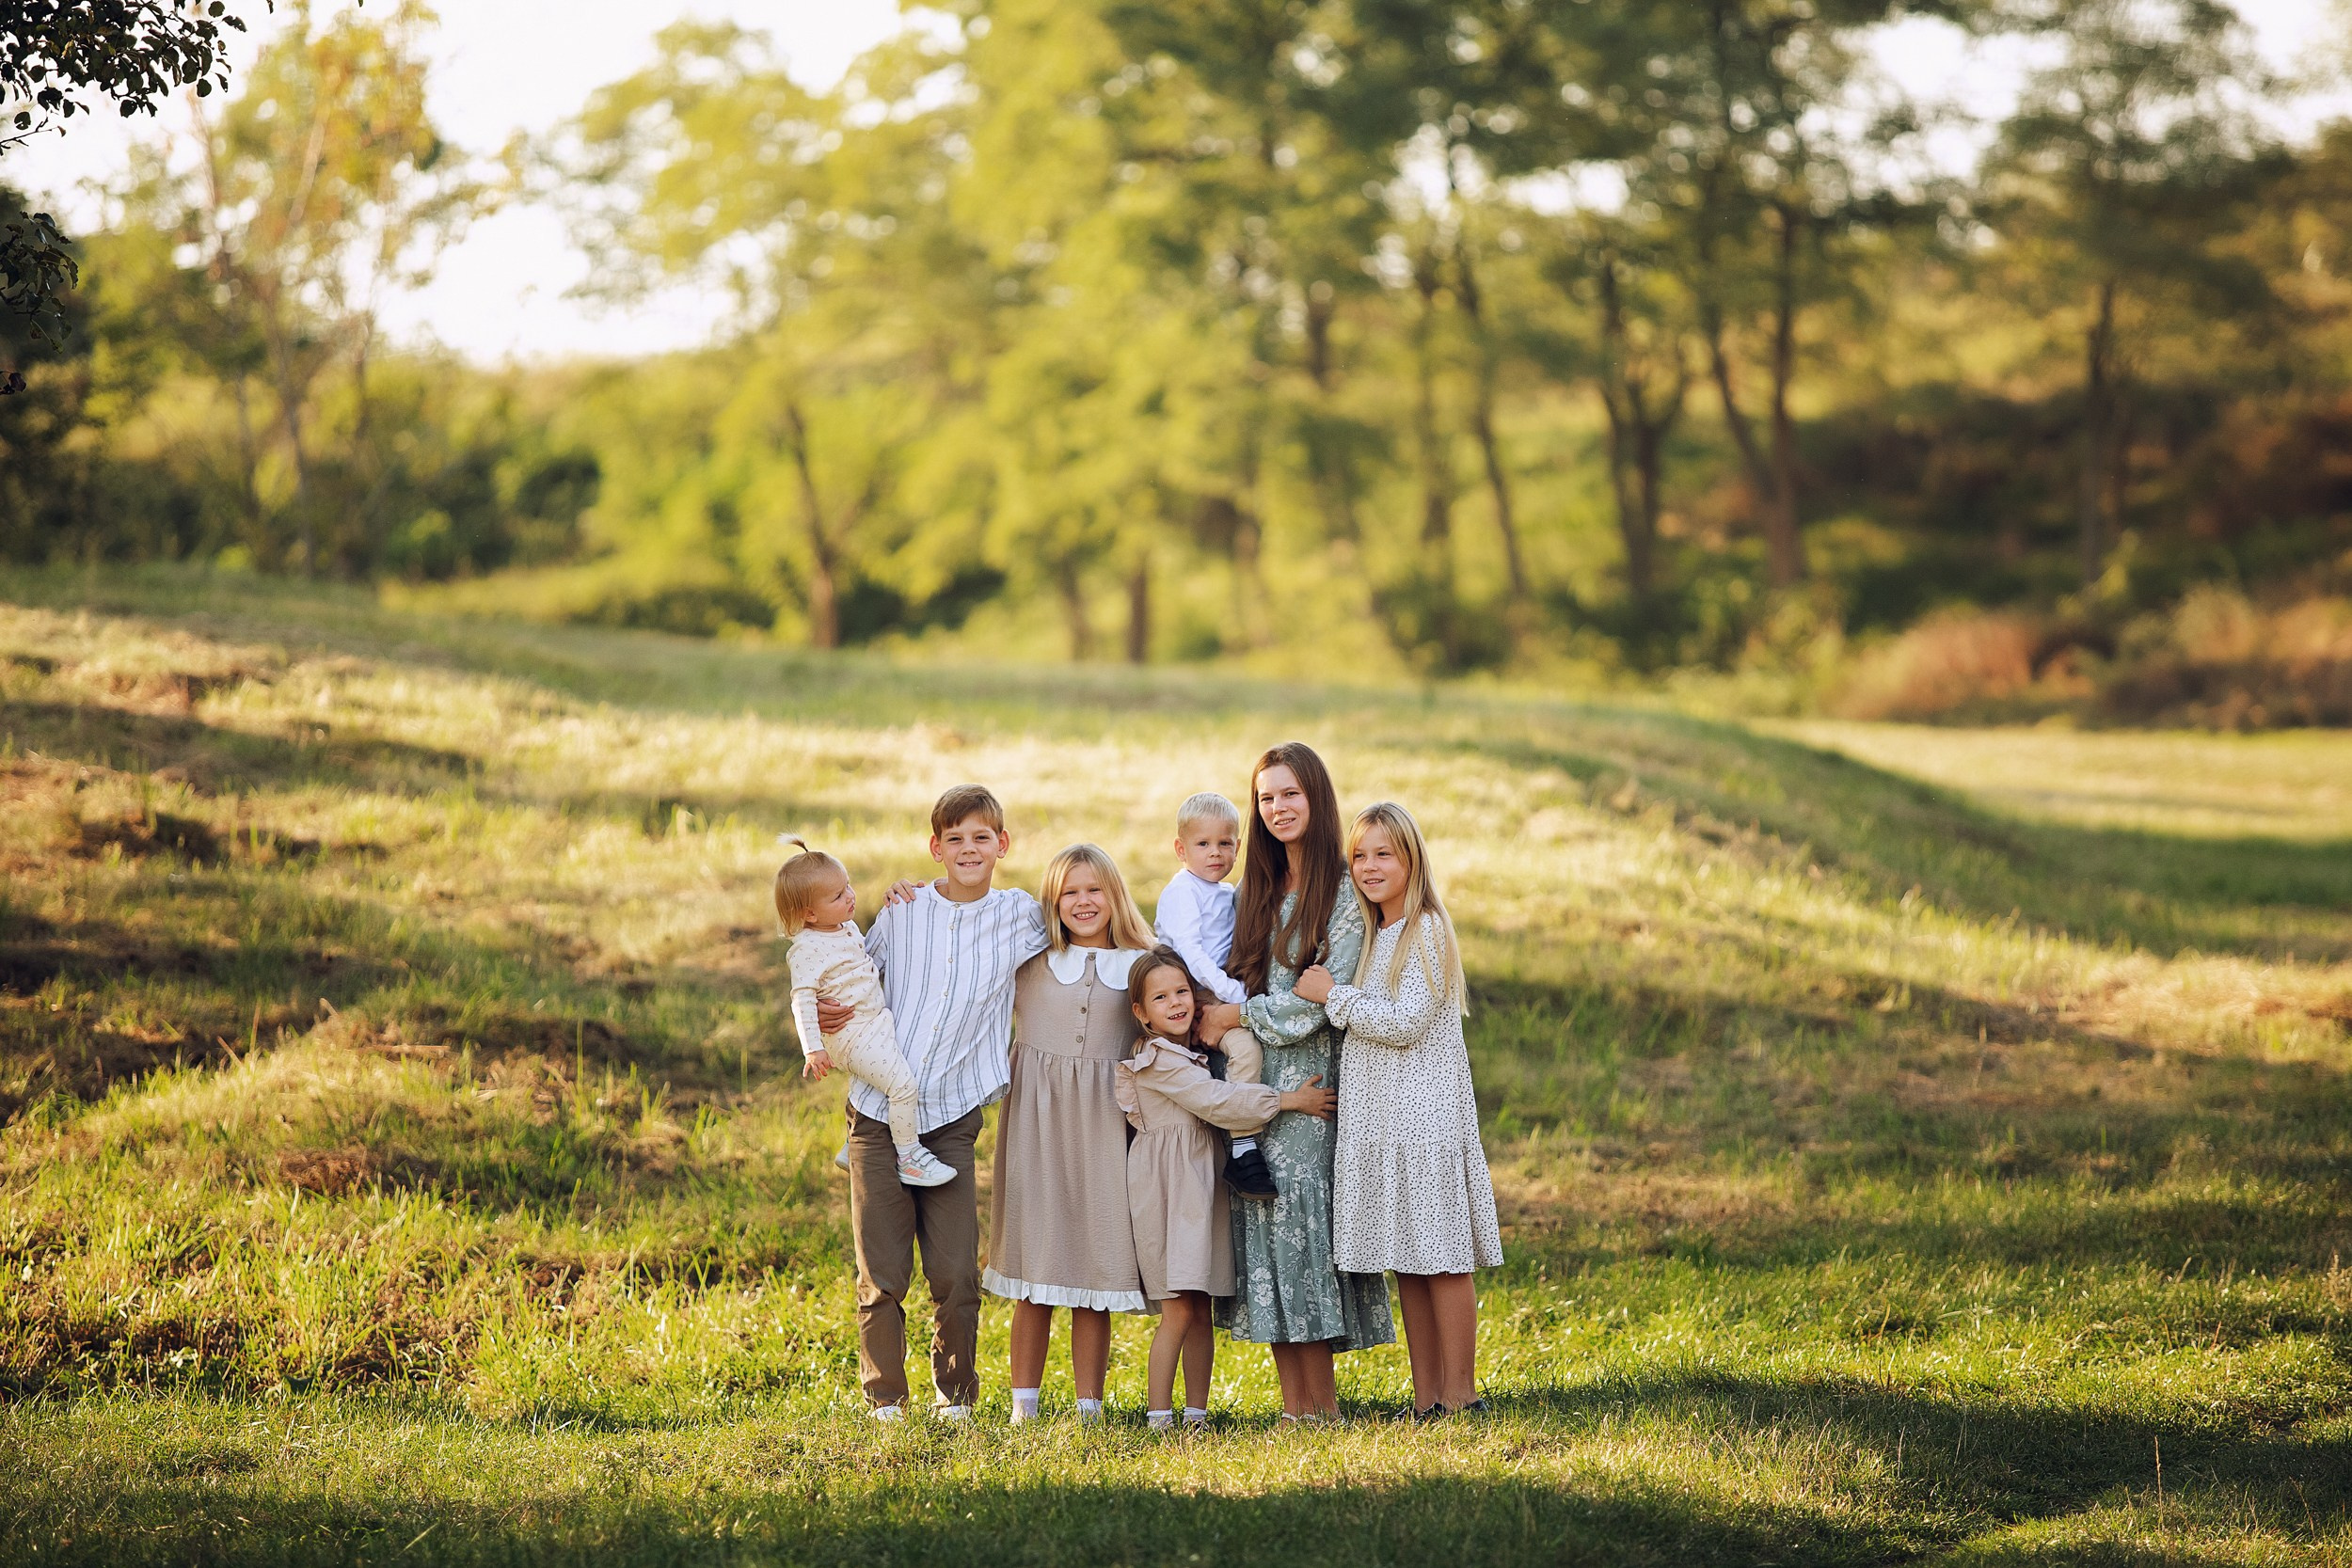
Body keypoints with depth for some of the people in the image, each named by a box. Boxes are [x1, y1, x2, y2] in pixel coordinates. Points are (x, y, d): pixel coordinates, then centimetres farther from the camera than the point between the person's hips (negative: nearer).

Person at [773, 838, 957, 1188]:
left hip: (878, 1022, 10)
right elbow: (803, 1000, -24)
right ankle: (909, 1159, -7)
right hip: (853, 1035, -10)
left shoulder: (847, 928, 8)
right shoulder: (807, 950, -20)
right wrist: (813, 1049, -28)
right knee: (902, 1084, -18)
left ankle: (853, 1150, 34)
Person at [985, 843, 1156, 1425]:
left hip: (1104, 1122, 0)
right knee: (1034, 1269, 1)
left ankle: (1090, 1407, 7)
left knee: (1094, 1265, 2)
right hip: (1037, 1116, 0)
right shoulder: (1027, 958, 5)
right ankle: (1024, 1404, 7)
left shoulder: (1138, 966, 7)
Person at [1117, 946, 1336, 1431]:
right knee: (1177, 1312, -11)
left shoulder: (1192, 1051, 15)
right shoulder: (1157, 1061, -12)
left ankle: (1197, 1411, 11)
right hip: (1166, 1189, -8)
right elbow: (1216, 1101, -17)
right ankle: (1158, 1416, -7)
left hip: (1202, 1185, 8)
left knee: (1201, 1311, 7)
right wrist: (1290, 1101, -15)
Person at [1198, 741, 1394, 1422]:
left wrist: (1242, 1015, -8)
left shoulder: (1344, 889, -6)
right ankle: (1293, 1402, 4)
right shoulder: (1257, 890, 16)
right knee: (1263, 1217, 1)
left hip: (1310, 1080, -6)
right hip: (1254, 1079, 6)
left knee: (1299, 1207, -11)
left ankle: (1321, 1403, -6)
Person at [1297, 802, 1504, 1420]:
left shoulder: (1427, 932, -9)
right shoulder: (1372, 936, 16)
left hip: (1426, 1115, -8)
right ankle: (1426, 1399, 13)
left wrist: (1332, 995, -12)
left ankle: (1461, 1397, -1)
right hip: (1376, 1118, 8)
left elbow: (1404, 1023, -16)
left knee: (1443, 1259, -5)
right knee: (1407, 1264, 9)